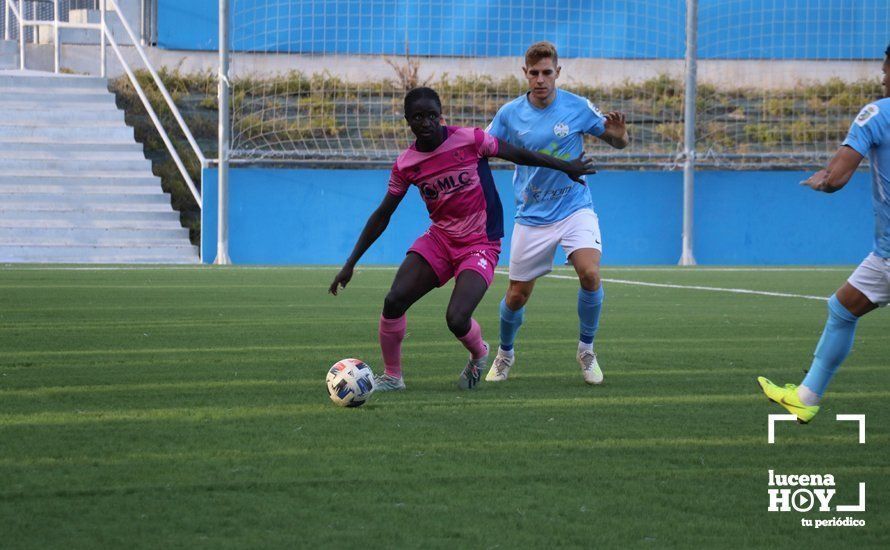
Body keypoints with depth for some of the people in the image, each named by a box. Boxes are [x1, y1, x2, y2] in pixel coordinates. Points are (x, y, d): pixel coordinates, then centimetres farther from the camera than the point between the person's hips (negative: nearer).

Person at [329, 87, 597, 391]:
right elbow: (382, 216, 6)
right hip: (439, 239, 4)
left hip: (480, 245, -4)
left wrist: (567, 167, 8)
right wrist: (350, 264, 4)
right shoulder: (406, 164, -2)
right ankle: (392, 376, 5)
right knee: (394, 301, -15)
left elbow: (519, 155, 0)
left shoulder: (469, 140, -13)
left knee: (456, 319, -21)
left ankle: (479, 354, 16)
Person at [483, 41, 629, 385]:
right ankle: (505, 354, 33)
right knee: (516, 296, 3)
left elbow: (617, 142, 4)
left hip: (574, 208, -1)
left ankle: (586, 350, -2)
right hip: (532, 217, 1)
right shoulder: (510, 114, -2)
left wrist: (618, 135, -20)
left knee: (590, 274, -24)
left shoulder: (578, 108, -5)